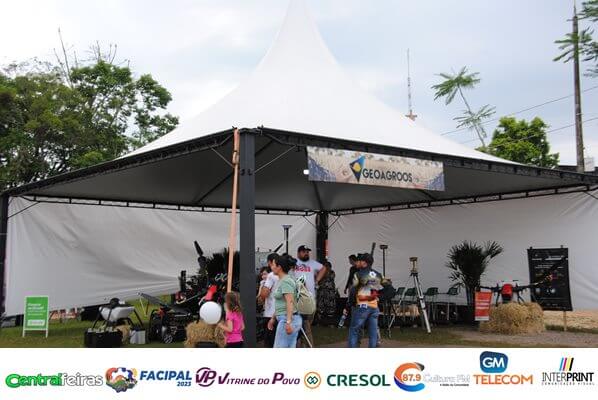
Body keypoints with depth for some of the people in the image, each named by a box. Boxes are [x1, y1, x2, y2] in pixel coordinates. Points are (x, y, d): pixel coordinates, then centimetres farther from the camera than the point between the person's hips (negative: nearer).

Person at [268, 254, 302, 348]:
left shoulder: (285, 281, -14)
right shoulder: (281, 281, 17)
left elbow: (290, 302, -24)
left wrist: (288, 322, -30)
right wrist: (273, 318, 28)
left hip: (287, 319, -10)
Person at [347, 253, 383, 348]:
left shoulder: (359, 274, -5)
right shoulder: (378, 275, 12)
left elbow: (353, 291, -3)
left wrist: (351, 303, 7)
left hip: (362, 306, -5)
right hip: (374, 307, 5)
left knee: (354, 331, 3)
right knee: (373, 332, 8)